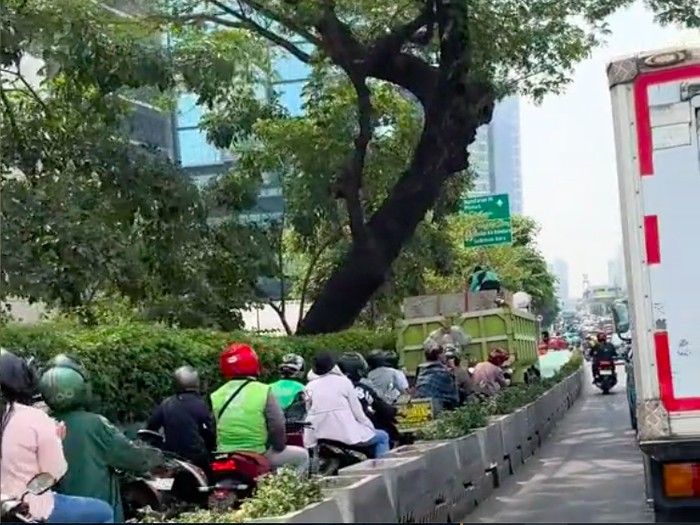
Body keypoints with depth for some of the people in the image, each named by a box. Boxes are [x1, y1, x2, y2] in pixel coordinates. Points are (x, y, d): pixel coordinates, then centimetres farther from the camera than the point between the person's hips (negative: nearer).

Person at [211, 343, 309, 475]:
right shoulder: (263, 391, -10)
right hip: (258, 455, -5)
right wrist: (279, 445, 8)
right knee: (302, 456, 15)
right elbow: (278, 426, -10)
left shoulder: (216, 396, 3)